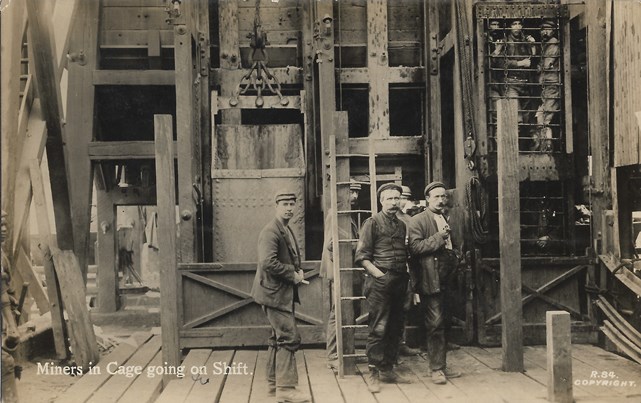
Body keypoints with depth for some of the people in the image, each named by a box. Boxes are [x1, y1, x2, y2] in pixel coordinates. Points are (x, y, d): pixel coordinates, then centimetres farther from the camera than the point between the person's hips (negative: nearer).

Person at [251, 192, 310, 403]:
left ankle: (275, 383, 26)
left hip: (283, 293, 10)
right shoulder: (271, 231, -16)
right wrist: (292, 275, -18)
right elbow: (268, 262, -27)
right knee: (289, 338, -10)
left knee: (279, 338, 16)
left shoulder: (287, 231, 15)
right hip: (275, 292, -10)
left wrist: (298, 272, 3)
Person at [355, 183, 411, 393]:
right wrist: (378, 273, -14)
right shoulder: (373, 222, -4)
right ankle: (373, 374, 2)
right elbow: (361, 255, -8)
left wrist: (406, 274, 7)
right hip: (380, 282, -7)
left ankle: (388, 370, 21)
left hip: (399, 281, 7)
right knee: (378, 329, -6)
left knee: (395, 328, 10)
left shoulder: (401, 225, 16)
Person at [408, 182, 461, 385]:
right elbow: (415, 246, -16)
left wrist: (454, 258, 17)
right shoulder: (417, 221, -4)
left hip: (446, 279, 7)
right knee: (435, 324, -7)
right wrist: (439, 238, -18)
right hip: (430, 280, -7)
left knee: (441, 324, 12)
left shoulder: (446, 220, 20)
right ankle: (436, 368, 0)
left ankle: (442, 365, 19)